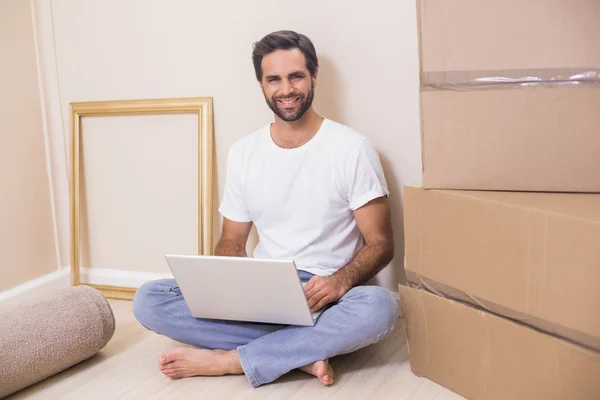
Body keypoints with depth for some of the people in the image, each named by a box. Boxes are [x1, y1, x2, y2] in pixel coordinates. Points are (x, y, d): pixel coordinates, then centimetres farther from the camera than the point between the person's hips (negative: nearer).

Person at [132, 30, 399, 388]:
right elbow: (232, 241, 12)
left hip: (325, 296, -3)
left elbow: (380, 244, -4)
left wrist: (342, 279, -26)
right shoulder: (243, 153, 7)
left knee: (379, 306, -37)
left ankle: (226, 360, -26)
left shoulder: (352, 148, -4)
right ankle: (300, 352, -23)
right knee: (149, 300, -17)